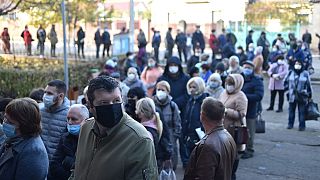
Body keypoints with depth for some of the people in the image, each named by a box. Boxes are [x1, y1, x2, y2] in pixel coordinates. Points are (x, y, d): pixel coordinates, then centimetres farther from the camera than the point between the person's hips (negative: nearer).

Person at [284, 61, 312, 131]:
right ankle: (290, 124, 23)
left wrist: (309, 95, 5)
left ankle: (302, 126, 9)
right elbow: (286, 81, 17)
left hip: (302, 97, -2)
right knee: (291, 111, 11)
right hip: (292, 96, 2)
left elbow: (308, 85, 5)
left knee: (302, 112, 1)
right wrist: (287, 88, 4)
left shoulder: (305, 74, 1)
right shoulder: (290, 73, 6)